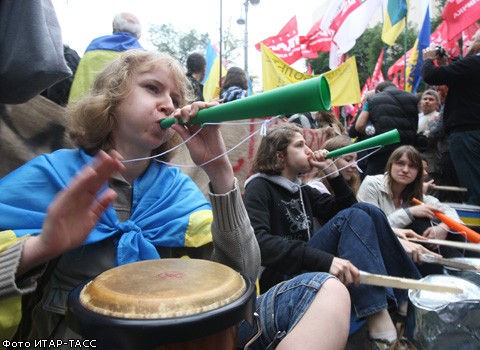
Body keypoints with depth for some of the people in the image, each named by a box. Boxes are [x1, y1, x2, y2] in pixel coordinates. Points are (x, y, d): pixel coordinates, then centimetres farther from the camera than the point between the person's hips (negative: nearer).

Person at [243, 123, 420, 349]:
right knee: (353, 218, -22)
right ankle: (381, 328, -28)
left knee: (365, 210, -5)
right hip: (284, 278, -7)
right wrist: (324, 260, -35)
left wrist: (332, 170, 7)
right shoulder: (260, 188, -7)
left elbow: (346, 206, 21)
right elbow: (257, 241, -25)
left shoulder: (301, 190, 18)